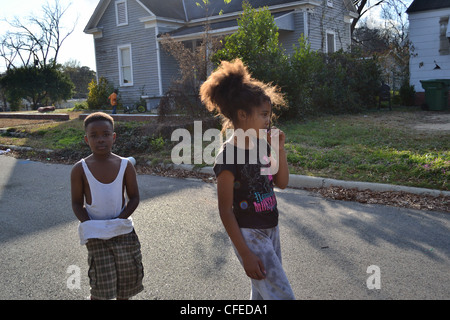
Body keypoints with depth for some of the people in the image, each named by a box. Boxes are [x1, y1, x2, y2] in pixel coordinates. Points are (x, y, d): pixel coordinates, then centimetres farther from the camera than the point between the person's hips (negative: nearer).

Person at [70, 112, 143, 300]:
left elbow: (134, 197, 0)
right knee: (101, 283, 0)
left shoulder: (125, 166, -4)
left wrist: (120, 219, -13)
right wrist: (89, 225, -15)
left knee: (128, 274, 13)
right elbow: (77, 203, -2)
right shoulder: (80, 169, -7)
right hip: (95, 235, -2)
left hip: (122, 230, 2)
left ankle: (123, 298, 39)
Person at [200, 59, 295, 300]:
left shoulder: (262, 145, 2)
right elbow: (225, 210, -17)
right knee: (282, 295, -3)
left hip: (271, 229, 8)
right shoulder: (228, 156, -20)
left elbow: (282, 183, 10)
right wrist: (245, 254, -17)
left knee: (263, 294, 19)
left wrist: (279, 149, -4)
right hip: (249, 234, -7)